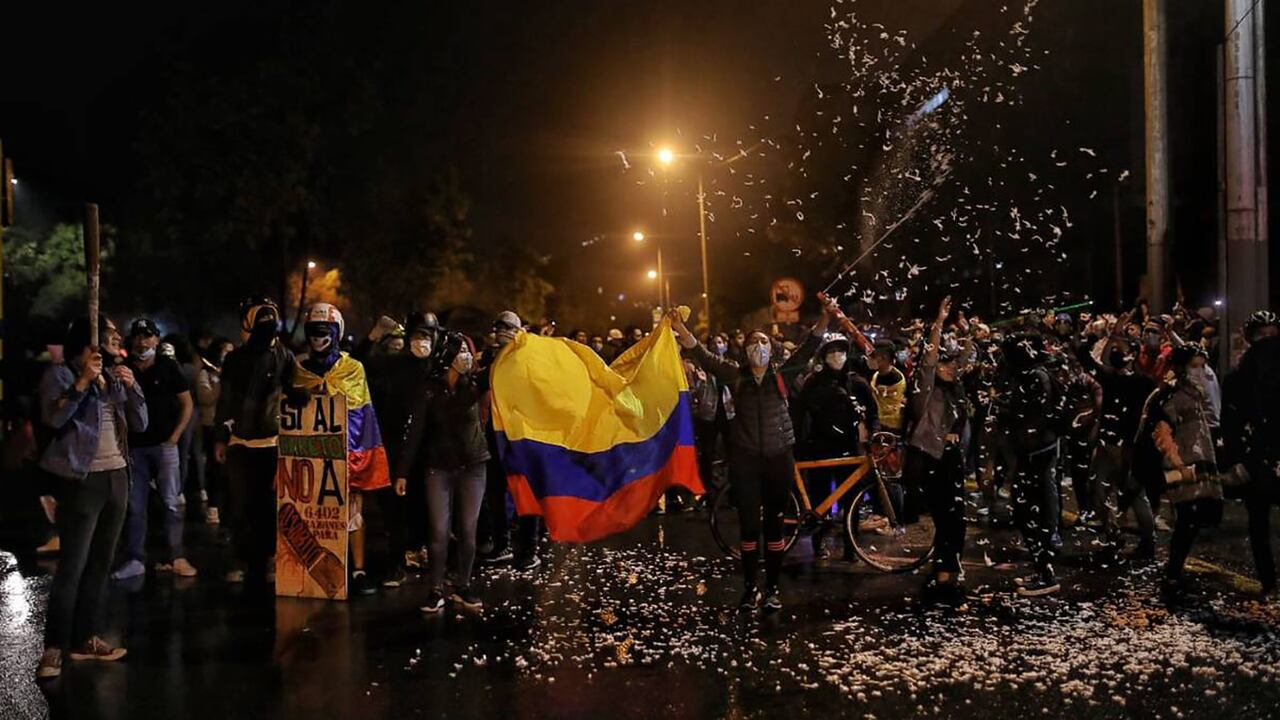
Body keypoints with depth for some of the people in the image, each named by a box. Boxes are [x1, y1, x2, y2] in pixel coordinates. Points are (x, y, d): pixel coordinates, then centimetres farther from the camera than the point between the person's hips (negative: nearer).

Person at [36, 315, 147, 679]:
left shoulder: (116, 377, 14)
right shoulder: (61, 375, -4)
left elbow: (140, 423, 8)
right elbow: (53, 418, -19)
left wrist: (131, 387, -6)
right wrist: (83, 382, -23)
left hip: (117, 477, 6)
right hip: (83, 480, -6)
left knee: (101, 563, 8)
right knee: (72, 565, -9)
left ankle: (85, 639, 14)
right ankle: (54, 648, -6)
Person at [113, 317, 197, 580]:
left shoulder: (168, 366, 2)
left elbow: (187, 404, 4)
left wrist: (175, 436, -4)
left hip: (163, 444, -2)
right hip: (134, 446, 2)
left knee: (171, 502, -3)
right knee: (135, 505, 4)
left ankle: (177, 558, 2)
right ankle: (134, 560, 10)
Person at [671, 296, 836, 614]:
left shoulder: (782, 374, 3)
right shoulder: (736, 375, 2)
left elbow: (808, 348, -6)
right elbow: (703, 355, -7)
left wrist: (825, 318, -20)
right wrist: (681, 330, -20)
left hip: (778, 457, 0)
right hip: (745, 457, 0)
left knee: (774, 524, 6)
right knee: (749, 525, 2)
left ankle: (773, 588, 15)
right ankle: (750, 587, 13)